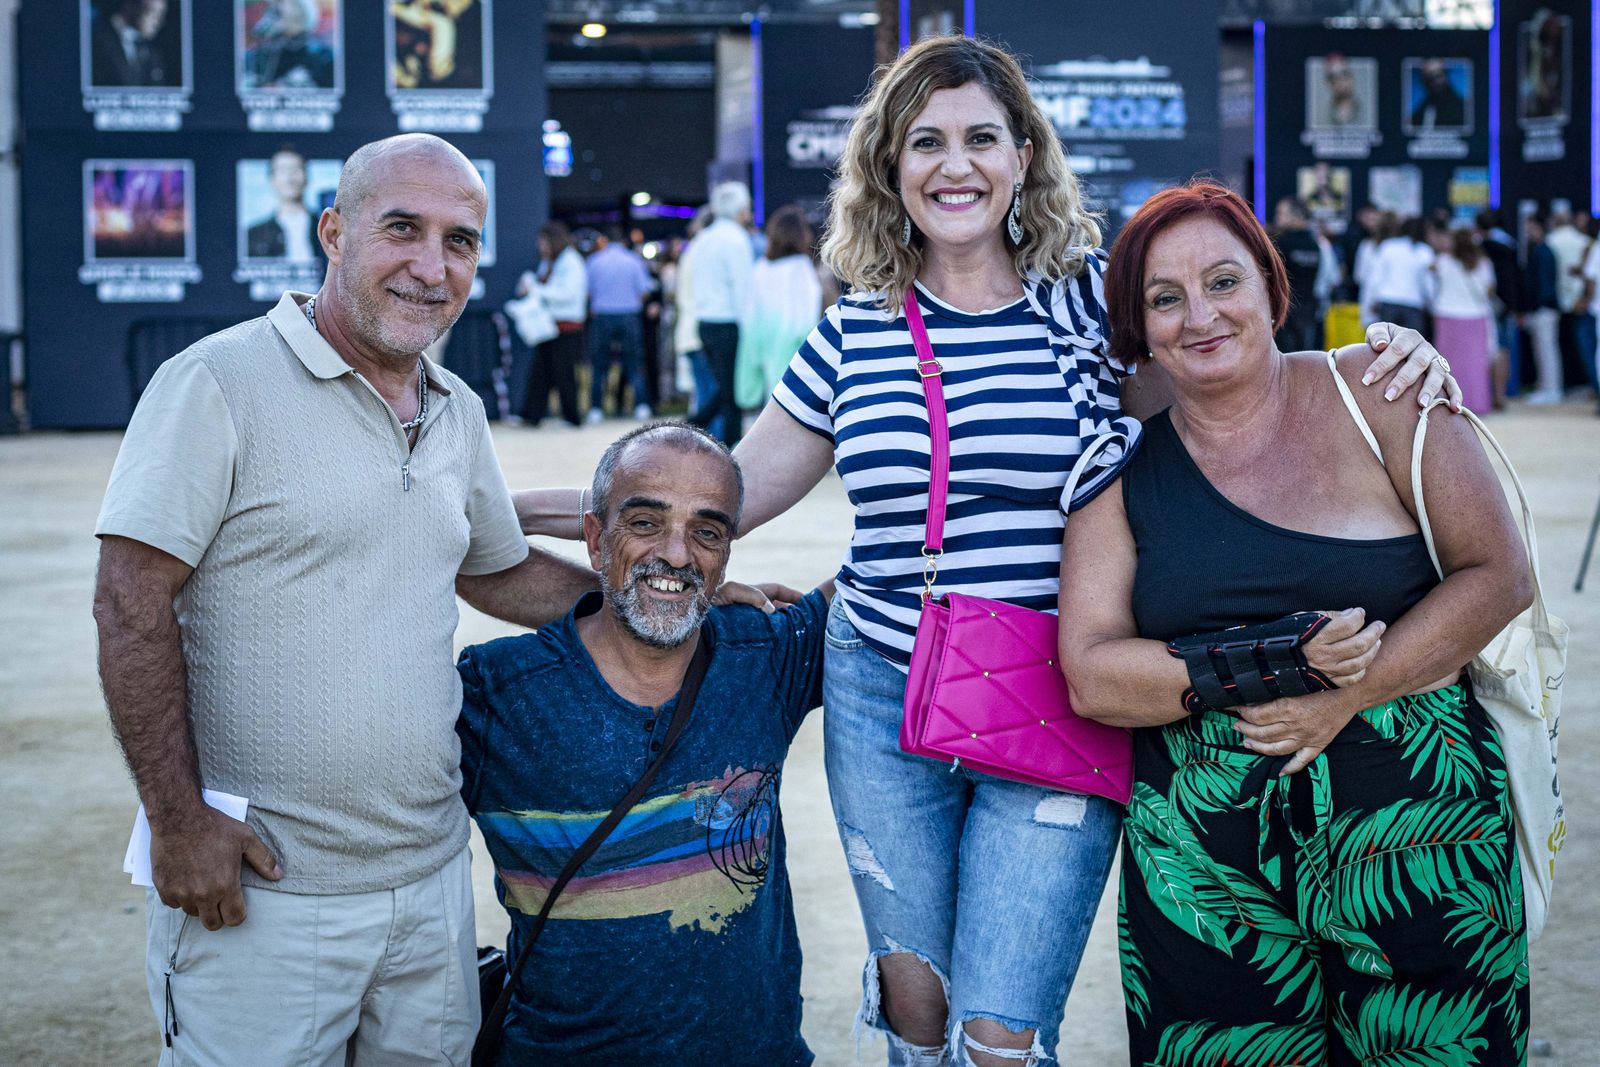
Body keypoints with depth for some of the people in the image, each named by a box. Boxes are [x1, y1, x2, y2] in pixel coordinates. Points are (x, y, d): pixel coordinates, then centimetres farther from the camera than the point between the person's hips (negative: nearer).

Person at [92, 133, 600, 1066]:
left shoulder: (458, 412, 12)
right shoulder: (219, 384, -11)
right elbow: (132, 604, -13)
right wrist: (179, 819, -16)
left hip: (430, 877, 7)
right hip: (257, 884, -6)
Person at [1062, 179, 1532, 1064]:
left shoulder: (1372, 393, 0)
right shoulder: (1124, 470, 5)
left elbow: (1500, 575, -2)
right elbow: (1090, 677, -4)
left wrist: (1346, 693, -14)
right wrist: (1281, 662, -16)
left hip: (1416, 835, -1)